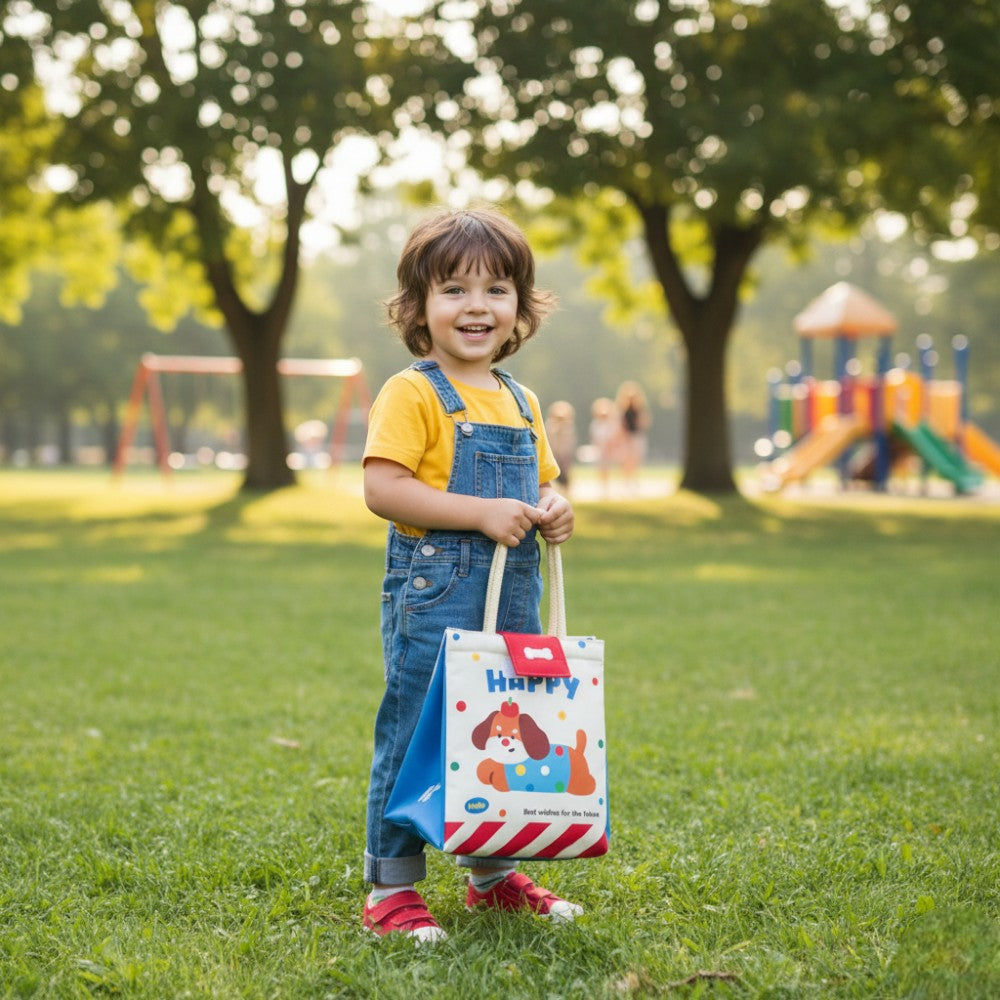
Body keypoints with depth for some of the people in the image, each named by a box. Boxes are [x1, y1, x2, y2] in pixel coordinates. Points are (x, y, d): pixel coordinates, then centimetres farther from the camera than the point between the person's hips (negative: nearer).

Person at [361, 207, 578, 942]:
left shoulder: (521, 404, 14)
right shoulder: (412, 393, -9)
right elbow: (382, 488, -18)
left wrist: (554, 512, 2)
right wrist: (481, 513, -22)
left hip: (513, 602, 7)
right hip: (432, 599, -7)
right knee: (417, 738, -4)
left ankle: (494, 875, 30)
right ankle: (391, 890, 7)